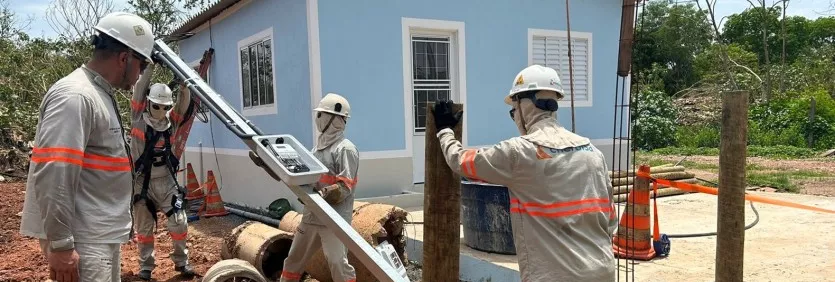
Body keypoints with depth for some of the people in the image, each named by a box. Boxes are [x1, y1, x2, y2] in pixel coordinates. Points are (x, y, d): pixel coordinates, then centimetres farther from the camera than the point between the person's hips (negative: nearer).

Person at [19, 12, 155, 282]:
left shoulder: (101, 95, 14)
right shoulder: (75, 96, -17)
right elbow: (52, 176, -24)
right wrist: (61, 244, -23)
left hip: (103, 235, 10)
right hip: (82, 240, -10)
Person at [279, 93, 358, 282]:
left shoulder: (345, 149, -11)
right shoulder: (318, 147, 15)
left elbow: (345, 187, -18)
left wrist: (320, 195, -30)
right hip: (311, 216, 9)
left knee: (337, 263, -11)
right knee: (294, 259, 19)